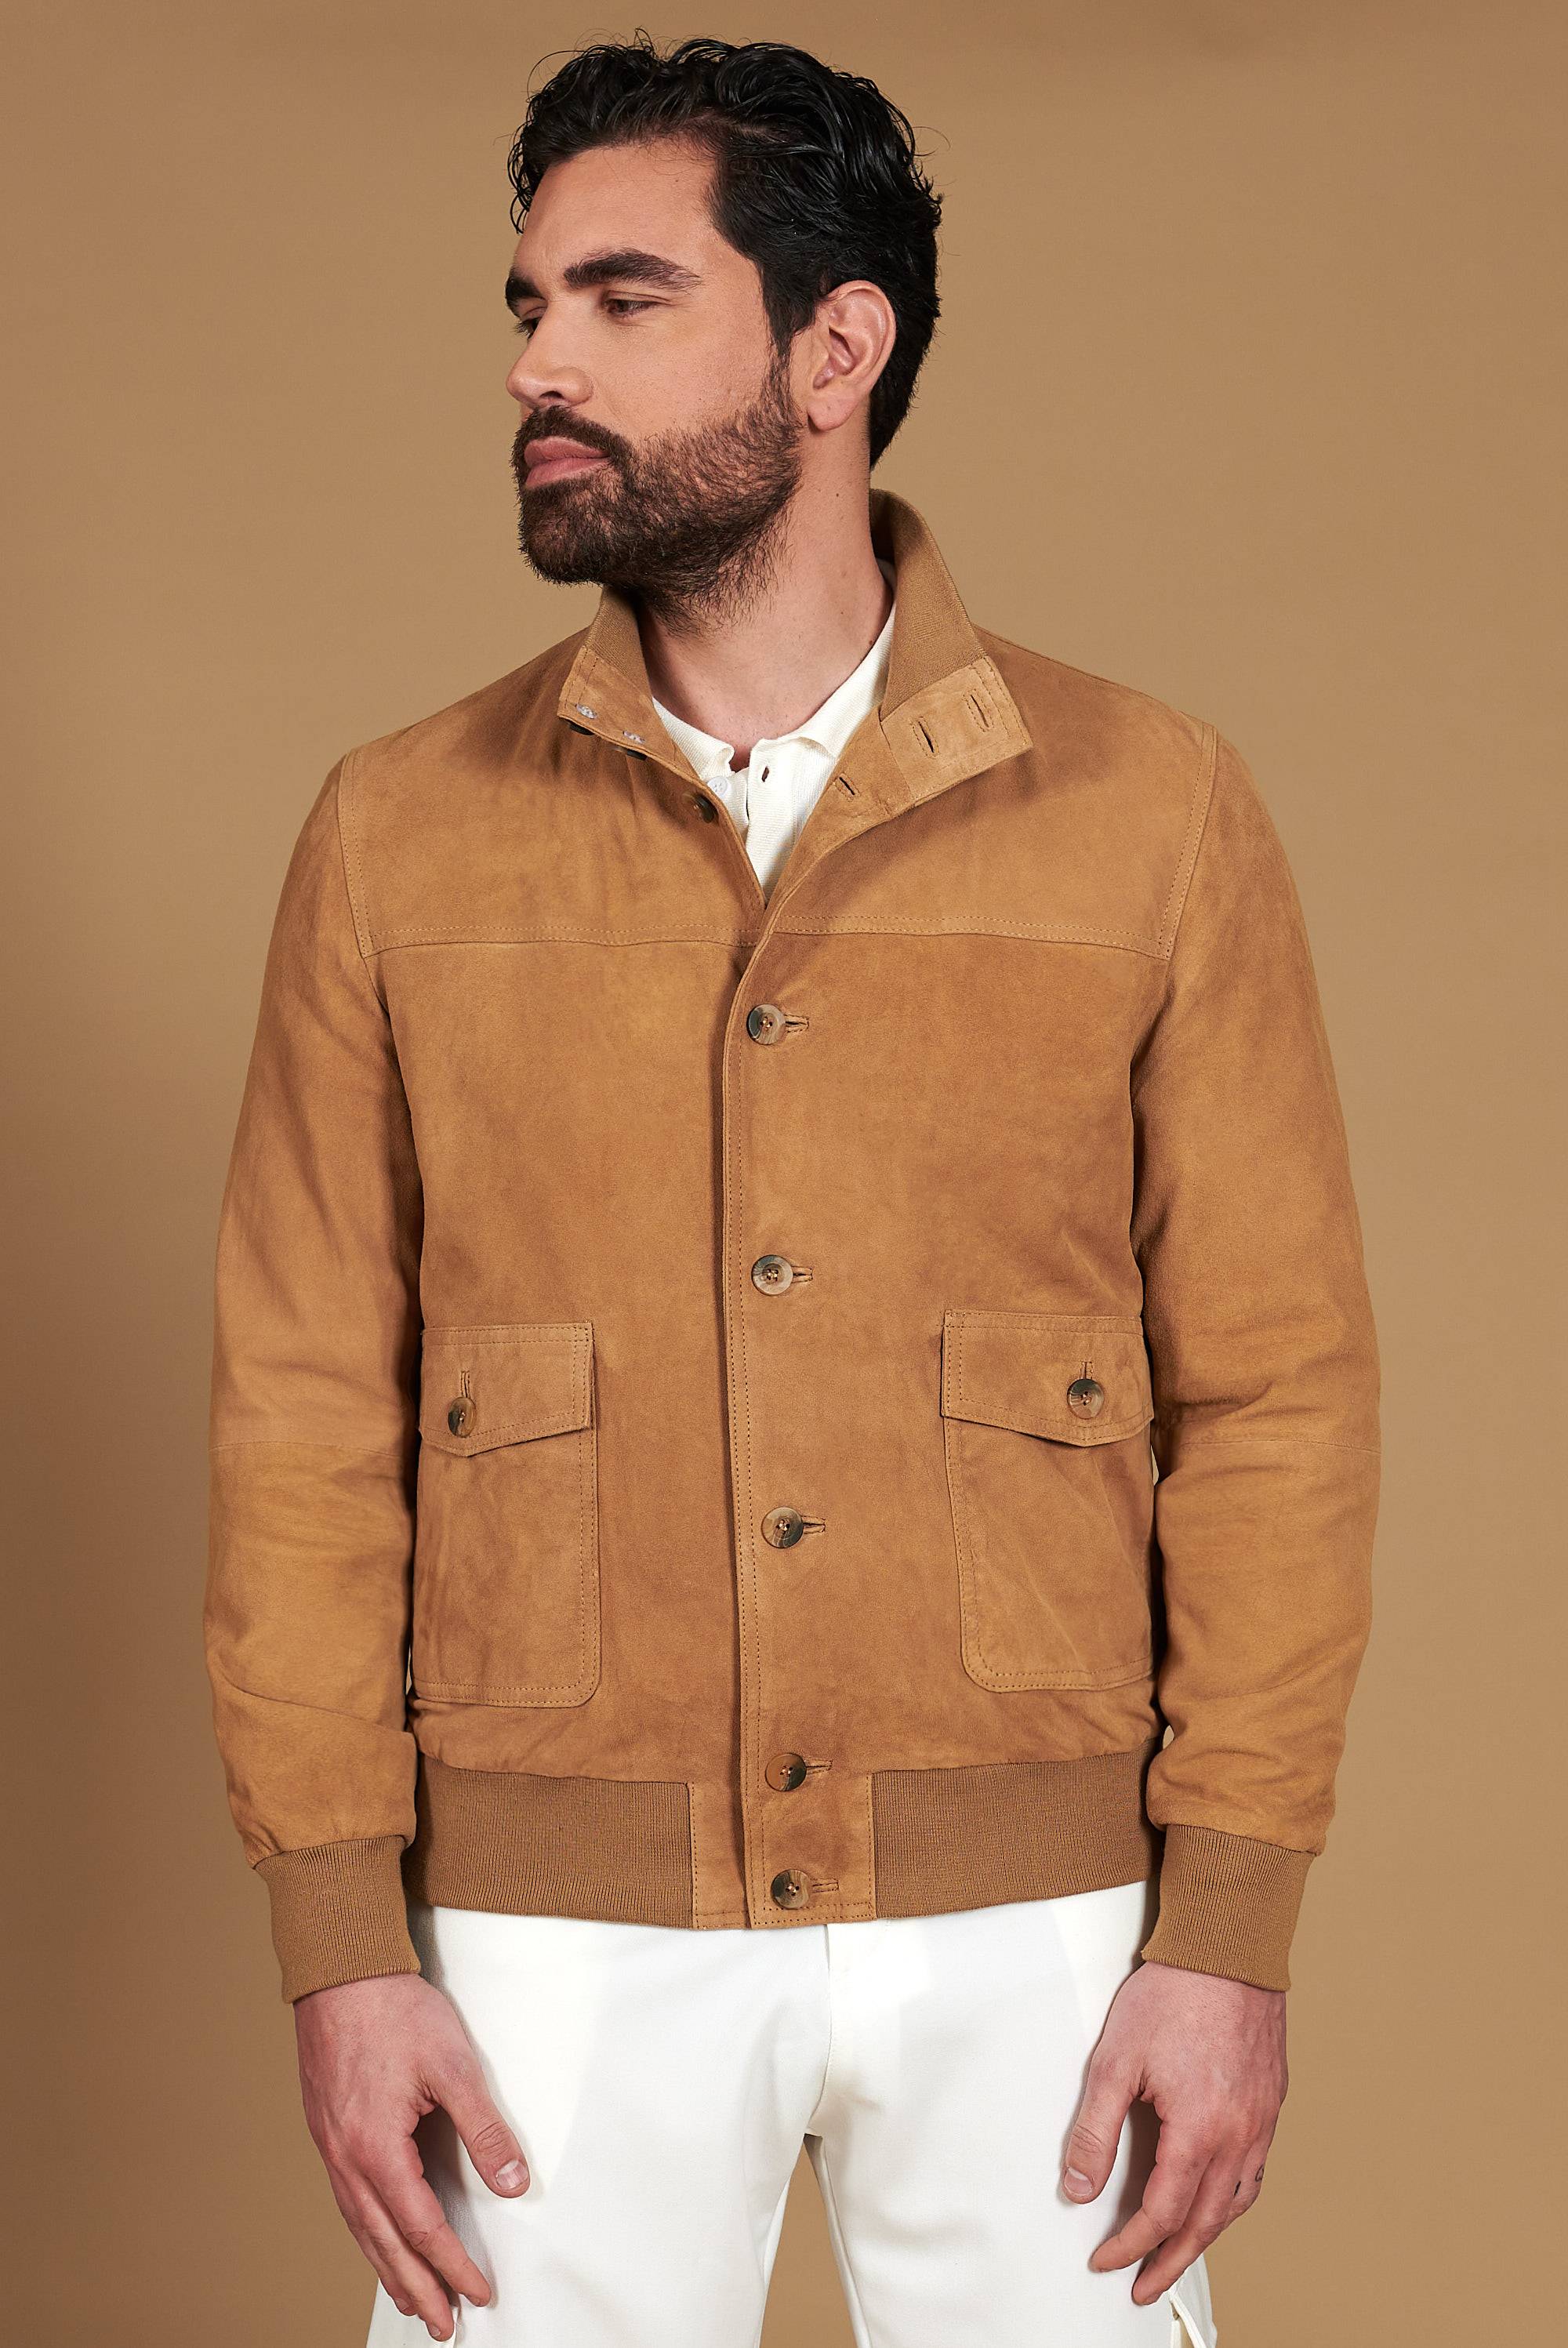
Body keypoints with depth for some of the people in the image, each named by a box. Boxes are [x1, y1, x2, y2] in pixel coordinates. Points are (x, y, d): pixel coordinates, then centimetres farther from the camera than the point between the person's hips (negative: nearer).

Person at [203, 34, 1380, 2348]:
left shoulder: (1154, 812, -1)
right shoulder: (401, 835, 2)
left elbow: (1274, 1389, -1)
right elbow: (307, 1408, 2)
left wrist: (1232, 1936, -5)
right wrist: (340, 1943, -3)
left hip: (1035, 1918, 0)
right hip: (557, 1937, 1)